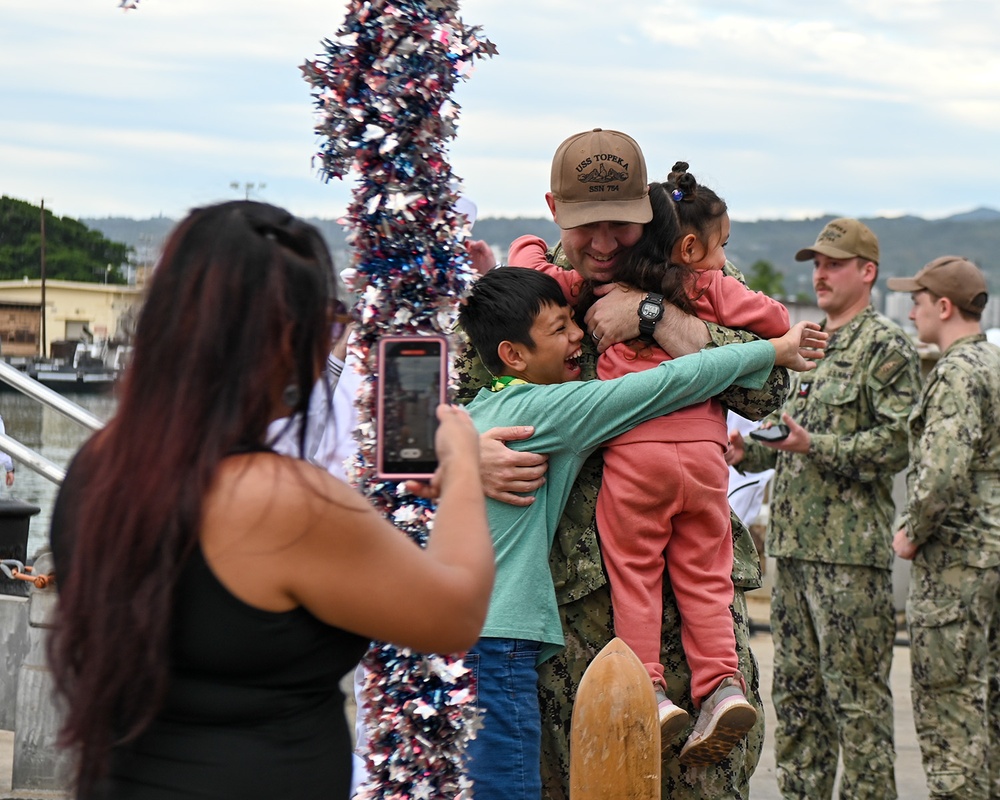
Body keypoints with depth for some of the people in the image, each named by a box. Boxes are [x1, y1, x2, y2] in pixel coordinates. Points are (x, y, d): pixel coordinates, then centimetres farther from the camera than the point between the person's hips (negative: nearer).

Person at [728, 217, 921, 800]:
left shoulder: (886, 346, -6)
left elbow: (899, 442, -14)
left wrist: (814, 447, -20)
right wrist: (749, 451, 7)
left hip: (851, 547, -8)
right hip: (793, 541, 8)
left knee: (857, 697, -4)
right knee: (796, 690, 12)